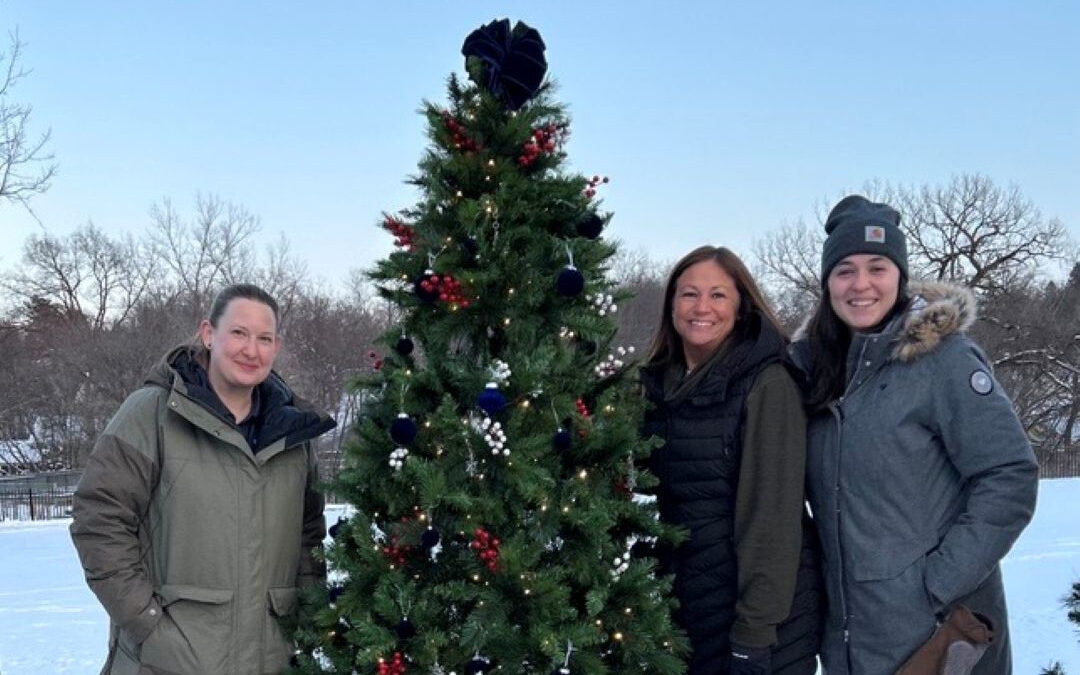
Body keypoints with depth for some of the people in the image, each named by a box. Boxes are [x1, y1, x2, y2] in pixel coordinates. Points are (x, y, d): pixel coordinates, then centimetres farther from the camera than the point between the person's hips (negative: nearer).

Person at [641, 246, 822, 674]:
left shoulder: (766, 384, -13)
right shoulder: (659, 385, 6)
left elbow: (773, 515, -17)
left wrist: (754, 631, -20)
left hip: (763, 612, -6)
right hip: (686, 605, 6)